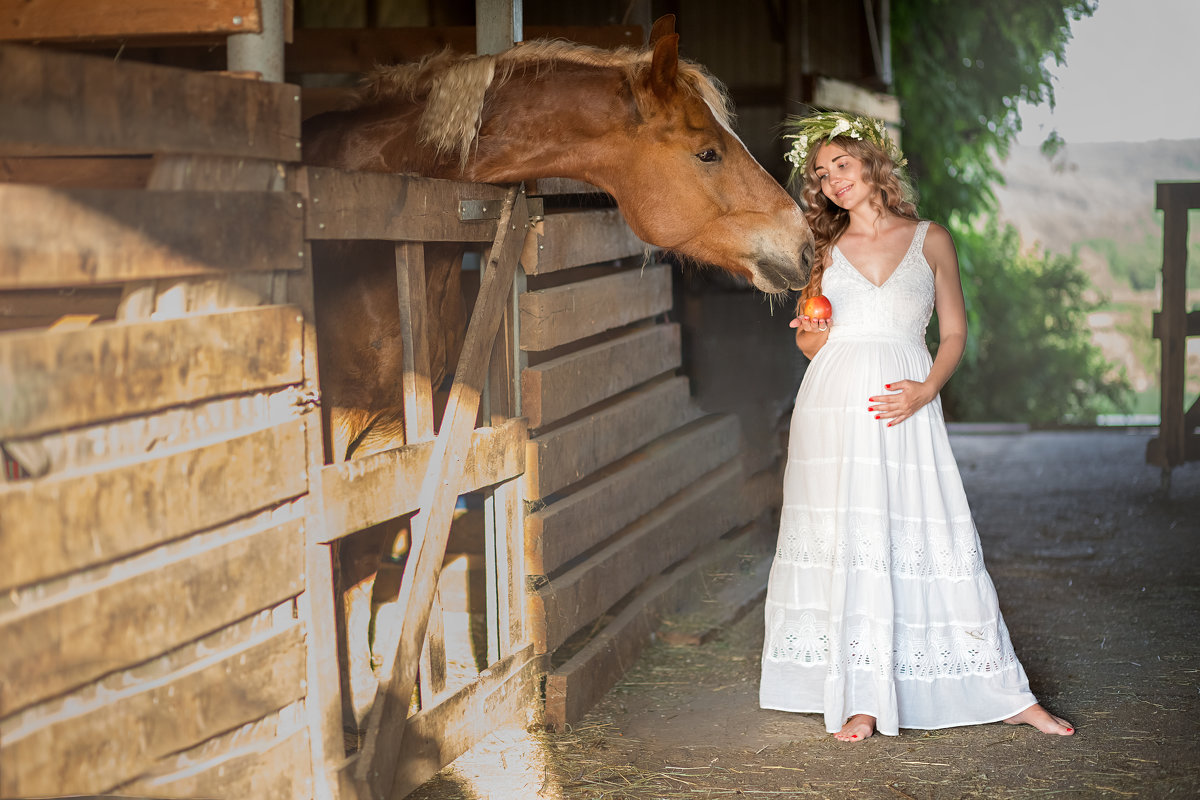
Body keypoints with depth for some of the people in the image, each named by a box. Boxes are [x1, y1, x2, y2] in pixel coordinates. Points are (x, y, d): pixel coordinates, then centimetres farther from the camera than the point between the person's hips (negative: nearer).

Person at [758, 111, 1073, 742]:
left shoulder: (930, 240, 9)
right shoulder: (828, 250, 13)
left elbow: (953, 332, 8)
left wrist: (926, 389, -9)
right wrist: (813, 335, -6)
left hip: (906, 407, -2)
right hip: (833, 405, 2)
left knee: (932, 540, -4)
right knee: (845, 542, -1)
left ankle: (1005, 696, 4)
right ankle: (862, 697, 6)